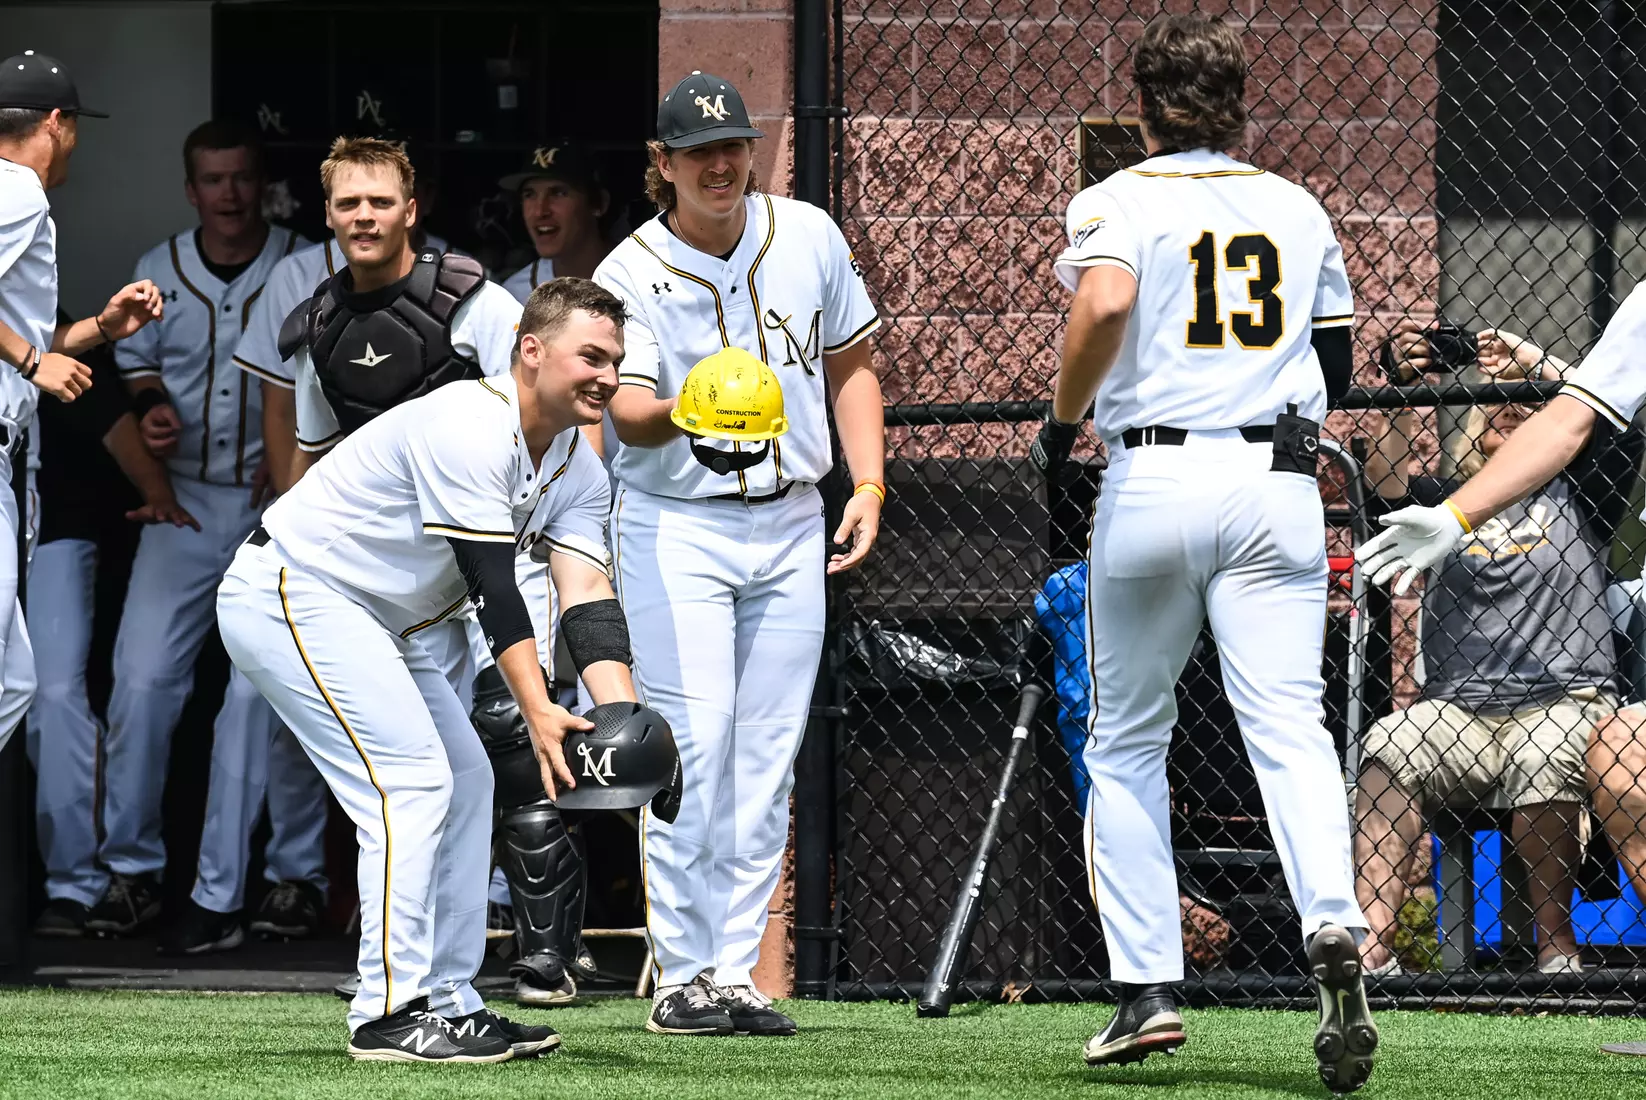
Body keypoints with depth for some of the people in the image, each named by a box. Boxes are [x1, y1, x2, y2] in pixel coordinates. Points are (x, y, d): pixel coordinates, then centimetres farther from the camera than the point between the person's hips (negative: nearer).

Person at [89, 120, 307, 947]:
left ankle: (220, 894, 0)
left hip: (275, 504, -3)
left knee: (255, 691, -6)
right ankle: (131, 868, 9)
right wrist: (150, 409, -3)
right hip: (183, 501, 3)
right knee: (142, 677, -6)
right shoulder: (159, 272, 5)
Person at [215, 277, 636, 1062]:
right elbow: (491, 584, -29)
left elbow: (586, 600, -7)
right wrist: (537, 713, -34)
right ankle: (390, 1013, -17)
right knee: (411, 780, -17)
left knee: (466, 781, 10)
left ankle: (448, 1004, 15)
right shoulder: (471, 428, -25)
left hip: (371, 623, 10)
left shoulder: (577, 473, 4)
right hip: (290, 593, -10)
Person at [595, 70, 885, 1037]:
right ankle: (684, 975, -6)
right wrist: (680, 417, -45)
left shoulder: (807, 237, 1)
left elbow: (851, 365, 12)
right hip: (676, 529, -4)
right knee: (693, 746, -11)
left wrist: (869, 485, 2)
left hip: (790, 526, 4)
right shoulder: (630, 276, -10)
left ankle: (737, 972, 8)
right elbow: (625, 408, -22)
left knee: (768, 758, 4)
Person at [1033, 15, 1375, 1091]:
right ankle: (1333, 927, -32)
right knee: (1289, 726, -7)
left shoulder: (1118, 202, 2)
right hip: (1278, 480, 2)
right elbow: (1337, 363, 20)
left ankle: (1149, 988, 5)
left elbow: (1104, 305, -19)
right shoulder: (1299, 208, 14)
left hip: (1154, 479, -2)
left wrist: (1064, 420, -5)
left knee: (1128, 740, 11)